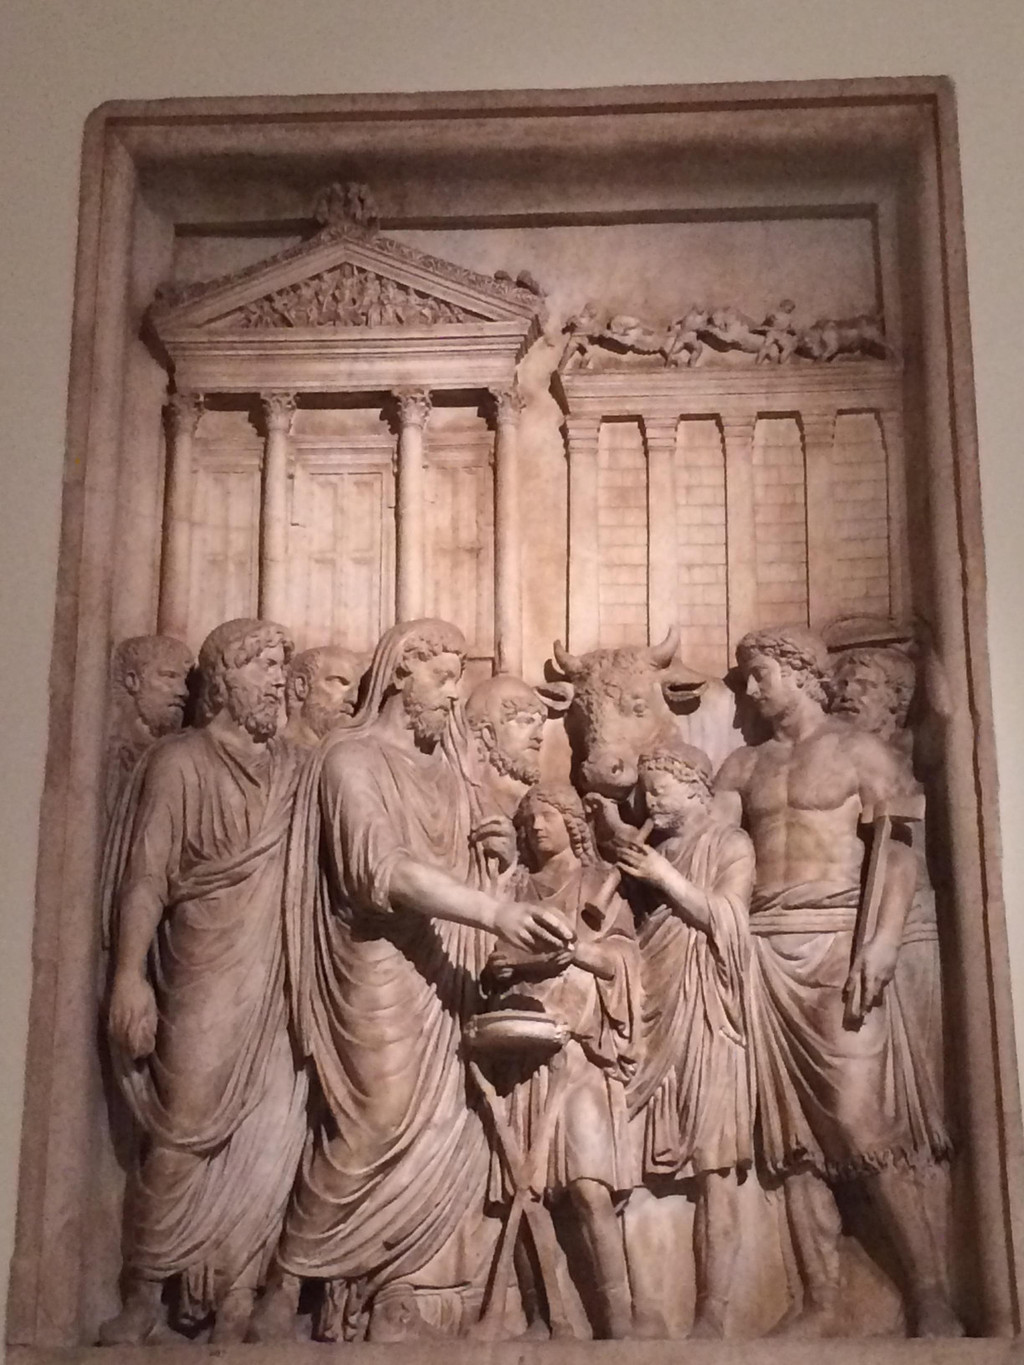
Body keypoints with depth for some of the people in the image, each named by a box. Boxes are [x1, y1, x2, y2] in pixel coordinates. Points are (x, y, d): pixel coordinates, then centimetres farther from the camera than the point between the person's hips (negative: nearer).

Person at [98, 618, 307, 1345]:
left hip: (279, 983, 4)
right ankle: (143, 1297, 17)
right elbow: (145, 876, -8)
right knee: (183, 1137, 1)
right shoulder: (180, 760, -3)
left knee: (267, 1144, 3)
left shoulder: (294, 765, 10)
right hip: (206, 979, -4)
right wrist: (130, 976, -15)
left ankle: (237, 1307, 13)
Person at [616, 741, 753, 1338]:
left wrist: (665, 879, -10)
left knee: (713, 1168, -6)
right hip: (652, 1016, 5)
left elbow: (728, 921, -11)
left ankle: (713, 1317, -4)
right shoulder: (652, 849, 16)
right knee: (651, 1165, 1)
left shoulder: (731, 844, 2)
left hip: (705, 1020, -5)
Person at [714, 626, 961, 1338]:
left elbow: (901, 851, -5)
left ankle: (930, 1295, 0)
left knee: (861, 1120, -11)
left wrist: (885, 939, -17)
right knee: (792, 1128, 3)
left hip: (838, 939, -5)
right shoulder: (742, 766, 19)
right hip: (766, 948, 5)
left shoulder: (861, 750, 4)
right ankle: (821, 1303, 8)